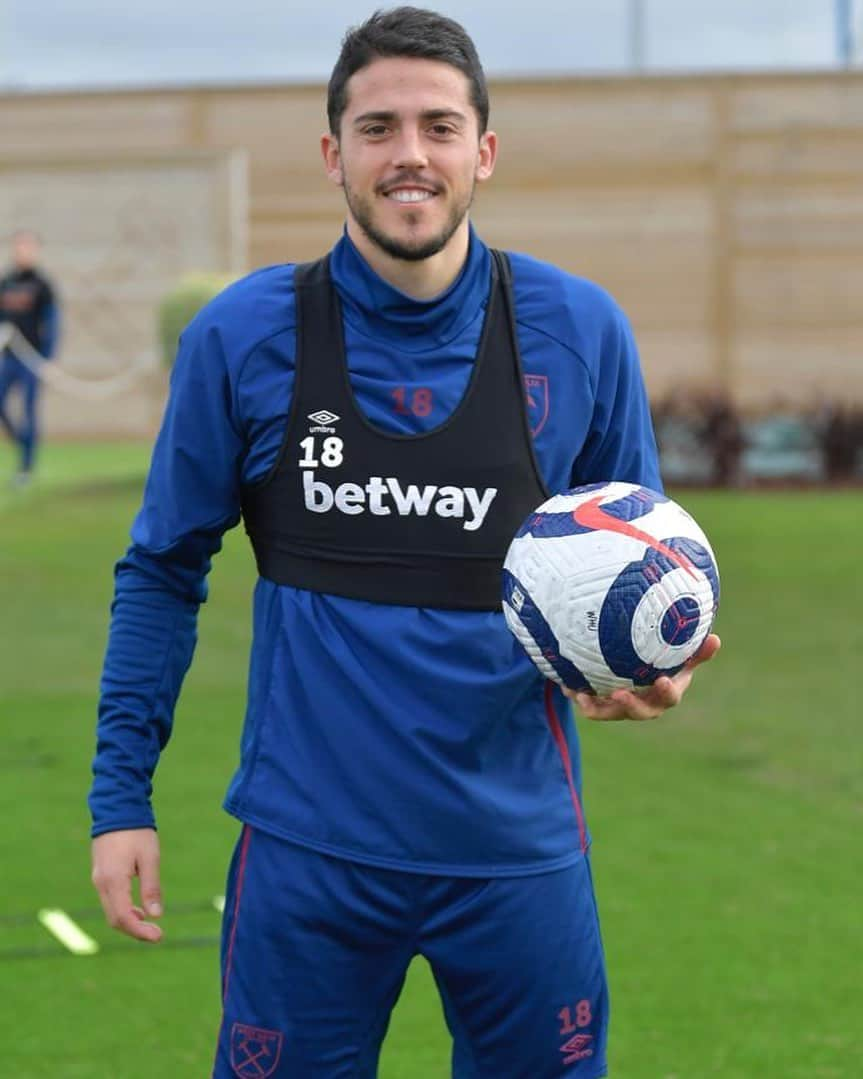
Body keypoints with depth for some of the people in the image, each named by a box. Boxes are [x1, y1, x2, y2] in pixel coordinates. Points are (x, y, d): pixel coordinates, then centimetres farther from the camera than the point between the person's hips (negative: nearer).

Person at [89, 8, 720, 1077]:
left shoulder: (579, 330, -1)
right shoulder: (242, 336, -4)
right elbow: (162, 572, 5)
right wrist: (120, 796, 0)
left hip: (518, 848, 1)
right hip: (308, 848, -1)